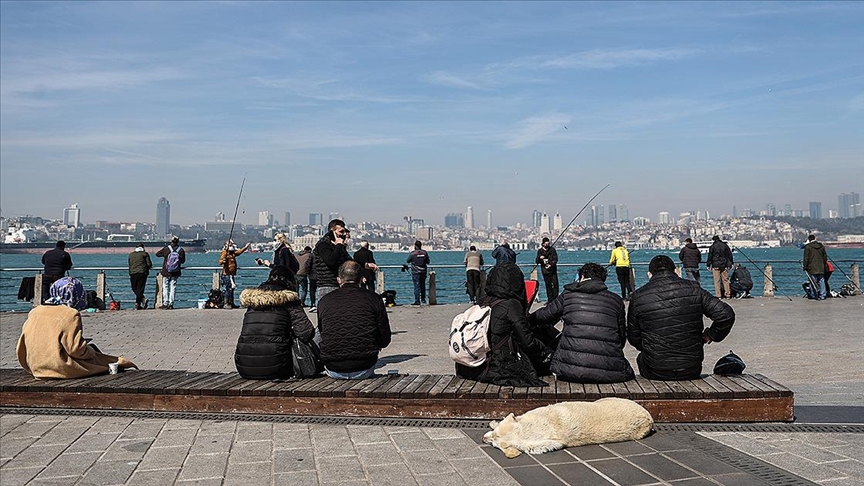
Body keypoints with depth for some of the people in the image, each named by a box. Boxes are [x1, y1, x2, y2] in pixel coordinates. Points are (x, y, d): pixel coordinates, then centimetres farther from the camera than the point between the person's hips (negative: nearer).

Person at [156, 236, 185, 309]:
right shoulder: (181, 251, -7)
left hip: (166, 272, -1)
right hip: (175, 273, 1)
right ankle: (171, 304, 3)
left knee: (165, 287, 7)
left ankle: (165, 303, 3)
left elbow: (157, 254, 5)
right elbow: (183, 261, 5)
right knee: (173, 287, 7)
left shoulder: (166, 249, -9)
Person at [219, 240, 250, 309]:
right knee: (227, 289, -12)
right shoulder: (225, 253, -13)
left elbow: (239, 252, 34)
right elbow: (220, 261, -25)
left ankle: (231, 304, 21)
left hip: (231, 274, 10)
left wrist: (245, 247, 38)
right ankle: (226, 303, -10)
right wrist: (223, 261, -46)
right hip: (227, 274, -10)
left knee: (231, 289, 14)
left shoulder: (232, 253, 15)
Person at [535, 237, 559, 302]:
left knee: (555, 284, -7)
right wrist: (539, 258, -15)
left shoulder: (552, 250, 2)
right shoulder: (540, 251, 8)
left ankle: (555, 298, -1)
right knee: (548, 286, 5)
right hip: (545, 271, 2)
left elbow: (555, 259, -3)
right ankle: (550, 299, 10)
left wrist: (551, 265, -20)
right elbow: (537, 261, 7)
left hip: (553, 270, -2)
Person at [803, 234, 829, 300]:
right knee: (821, 281, 7)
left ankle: (813, 295, -1)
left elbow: (806, 258, -7)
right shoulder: (822, 246, 11)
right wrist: (825, 265, 26)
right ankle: (822, 295, 7)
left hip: (812, 268, -5)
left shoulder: (808, 247, -6)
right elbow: (825, 257, 18)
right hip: (821, 268, 5)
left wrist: (805, 267, -2)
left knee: (812, 281, -1)